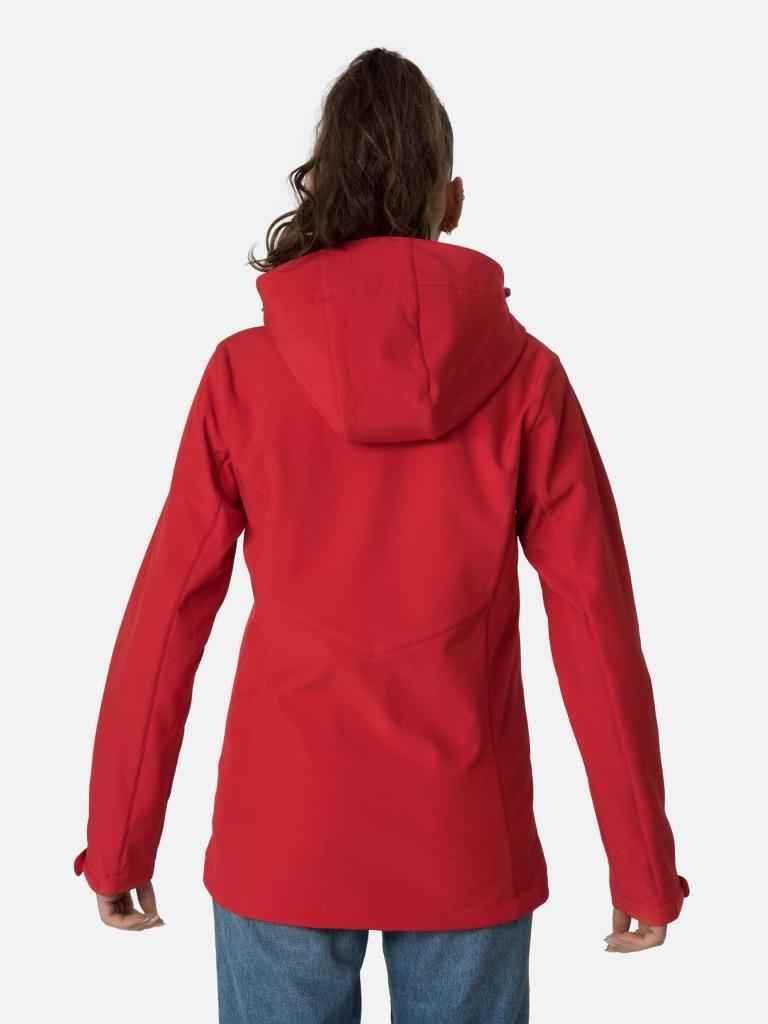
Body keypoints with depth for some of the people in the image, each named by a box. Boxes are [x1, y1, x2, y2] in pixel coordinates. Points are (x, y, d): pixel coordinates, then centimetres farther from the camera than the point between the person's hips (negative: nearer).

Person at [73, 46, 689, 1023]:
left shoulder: (243, 371, -6)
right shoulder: (525, 374, -6)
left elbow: (166, 617, -4)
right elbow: (595, 624, -6)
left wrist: (118, 840, 6)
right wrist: (642, 863, 3)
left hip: (285, 834, 0)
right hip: (466, 841, 0)